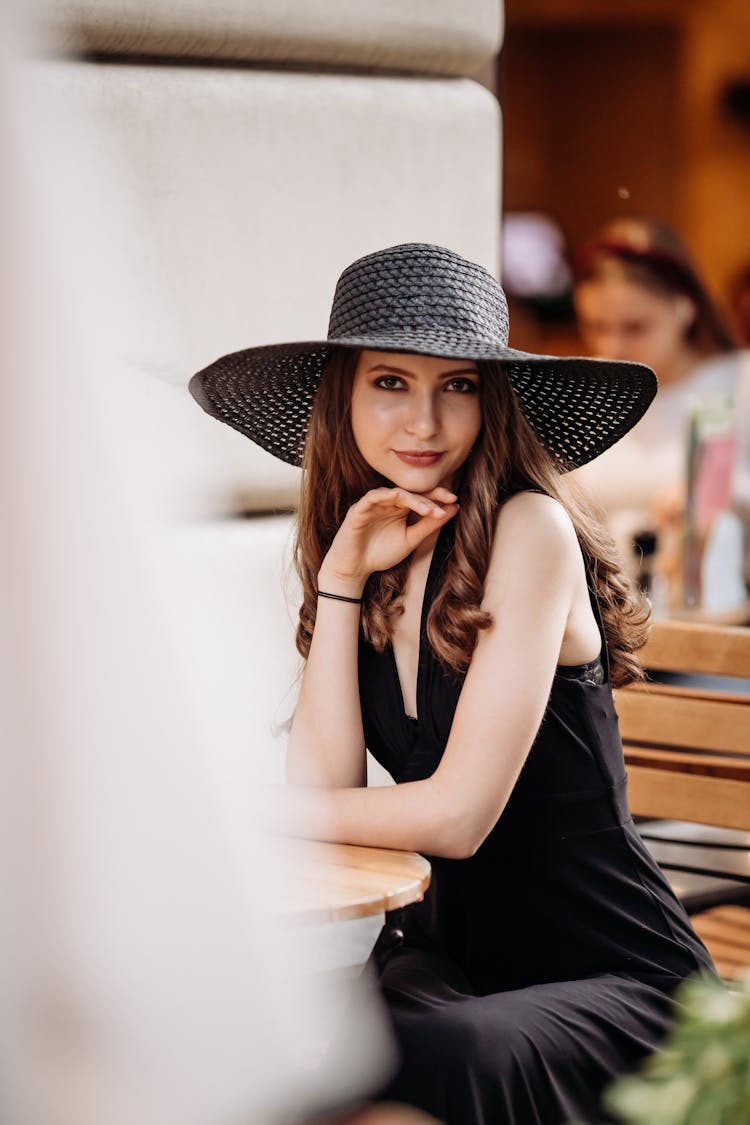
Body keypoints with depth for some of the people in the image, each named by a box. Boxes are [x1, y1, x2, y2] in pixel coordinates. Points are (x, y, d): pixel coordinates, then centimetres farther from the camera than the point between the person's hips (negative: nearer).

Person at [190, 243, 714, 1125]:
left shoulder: (531, 531, -15)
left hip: (617, 979, -5)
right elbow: (324, 783, -5)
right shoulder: (365, 553, 6)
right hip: (458, 956, 5)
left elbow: (457, 815, -18)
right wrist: (340, 579, -9)